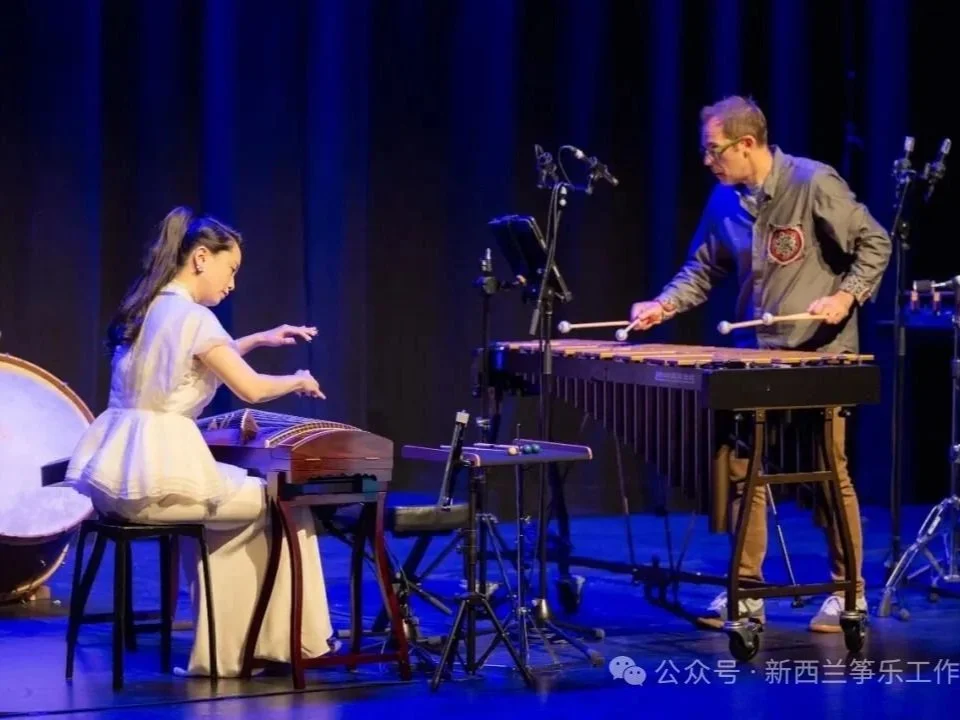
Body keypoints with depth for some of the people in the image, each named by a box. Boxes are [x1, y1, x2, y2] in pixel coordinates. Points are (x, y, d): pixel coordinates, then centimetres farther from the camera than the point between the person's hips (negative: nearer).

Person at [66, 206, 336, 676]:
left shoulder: (146, 308, 15)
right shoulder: (191, 316, -11)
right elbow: (251, 389, -11)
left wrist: (260, 339, 31)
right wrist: (298, 380, 8)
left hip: (114, 472, 9)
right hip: (154, 475, -9)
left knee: (222, 523, 30)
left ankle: (223, 652, 25)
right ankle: (298, 641, 16)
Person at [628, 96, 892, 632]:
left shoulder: (815, 184, -12)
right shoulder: (725, 201, 6)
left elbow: (874, 244, -6)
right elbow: (702, 270, 15)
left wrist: (847, 295, -18)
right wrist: (664, 306, 0)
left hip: (820, 355, -6)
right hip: (758, 358, 6)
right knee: (741, 468, 4)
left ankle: (849, 594, 9)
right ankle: (746, 592, 12)